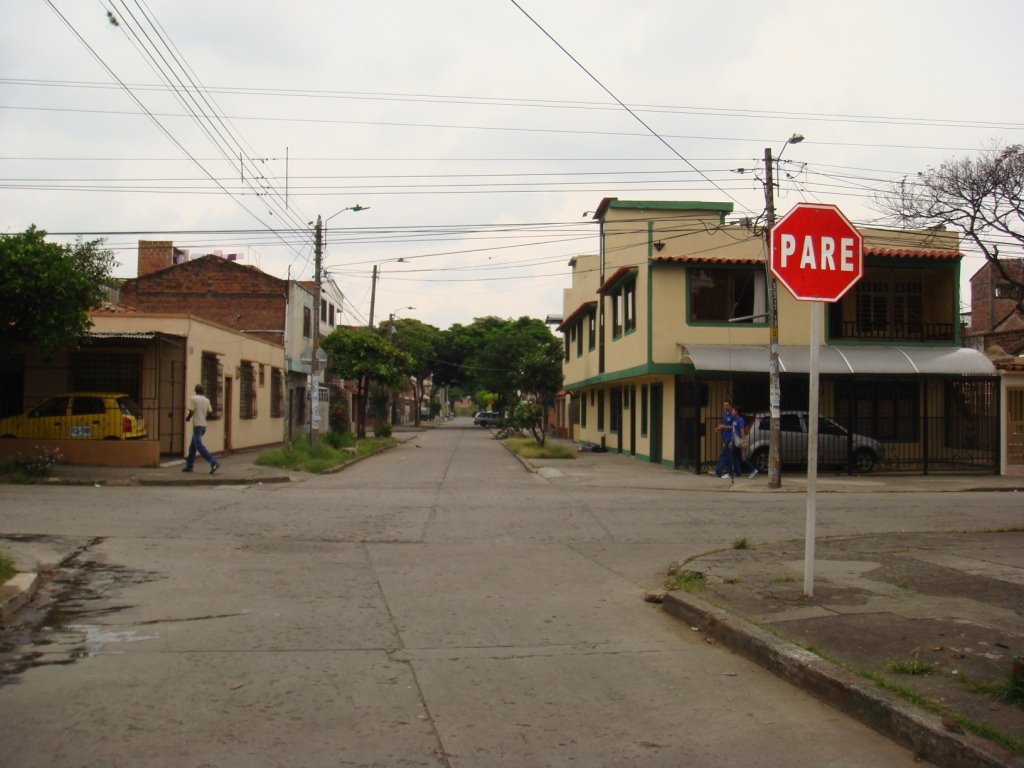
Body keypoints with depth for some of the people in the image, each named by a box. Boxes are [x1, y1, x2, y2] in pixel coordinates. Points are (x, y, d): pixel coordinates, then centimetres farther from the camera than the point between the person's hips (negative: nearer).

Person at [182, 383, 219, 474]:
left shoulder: (194, 398, -8)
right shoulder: (207, 400, 8)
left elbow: (191, 412, -11)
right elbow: (210, 413, 8)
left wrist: (187, 418, 8)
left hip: (197, 425, -7)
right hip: (204, 425, 7)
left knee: (199, 446, -12)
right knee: (192, 446, 16)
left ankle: (214, 463, -23)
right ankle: (189, 466, 19)